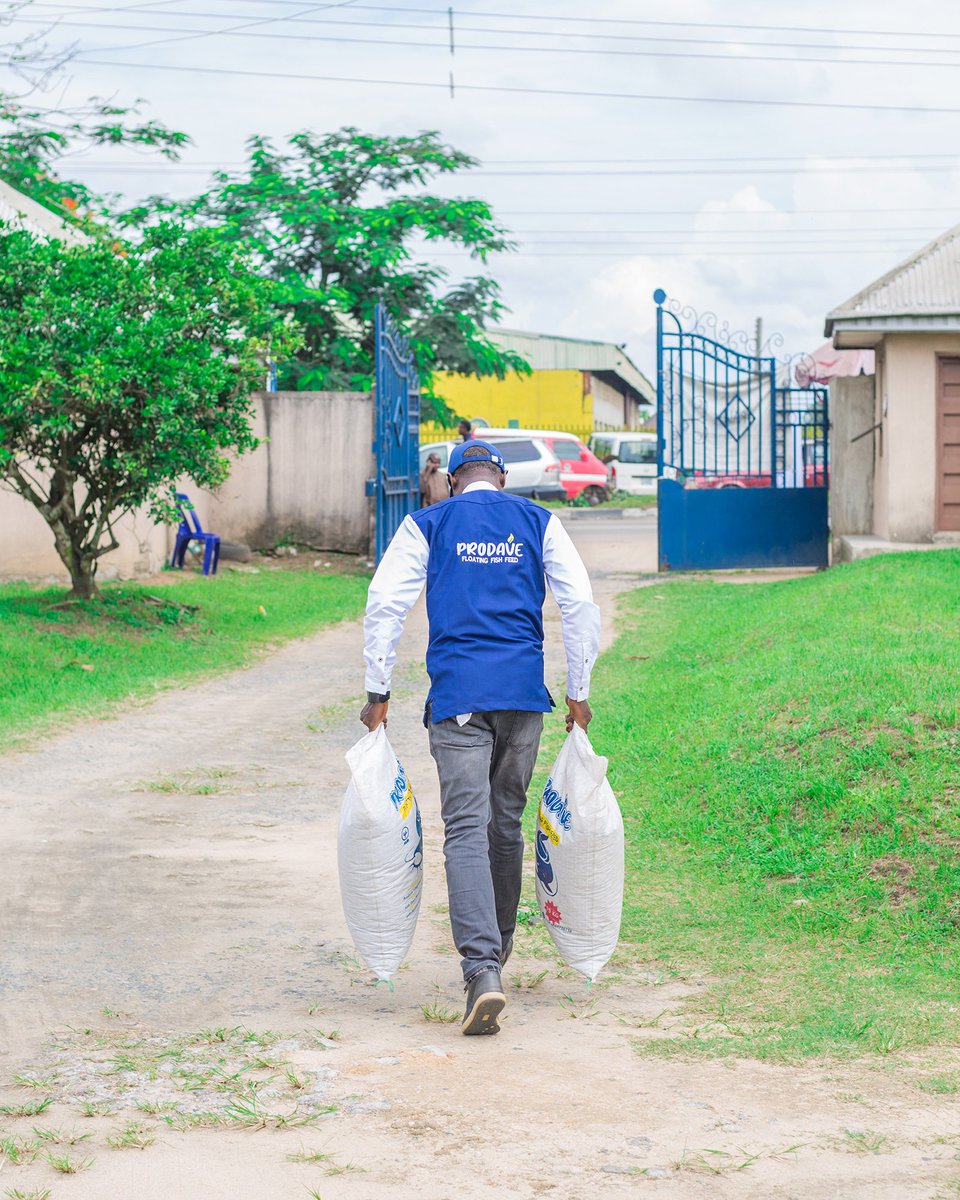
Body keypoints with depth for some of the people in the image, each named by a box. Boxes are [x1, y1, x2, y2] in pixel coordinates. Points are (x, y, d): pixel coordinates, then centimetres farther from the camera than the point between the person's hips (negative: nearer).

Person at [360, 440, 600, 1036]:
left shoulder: (426, 525, 7)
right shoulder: (539, 522, 10)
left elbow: (385, 604, 0)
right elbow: (579, 603, 4)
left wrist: (378, 691, 4)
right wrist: (579, 692, 9)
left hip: (457, 694, -2)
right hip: (525, 694, 2)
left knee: (467, 829, -8)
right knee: (507, 821, 17)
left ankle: (482, 968, -24)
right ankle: (497, 947, 32)